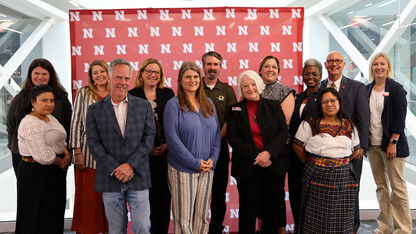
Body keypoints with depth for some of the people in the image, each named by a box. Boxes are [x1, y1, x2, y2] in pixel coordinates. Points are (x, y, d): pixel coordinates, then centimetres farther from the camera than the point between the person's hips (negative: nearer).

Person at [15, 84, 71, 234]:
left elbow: (61, 142, 18)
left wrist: (67, 156, -2)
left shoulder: (50, 118, 11)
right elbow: (43, 155, -25)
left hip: (54, 174, 9)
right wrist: (62, 162, -9)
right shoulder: (30, 123, -18)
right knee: (38, 216, 3)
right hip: (36, 174, -9)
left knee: (54, 214, 16)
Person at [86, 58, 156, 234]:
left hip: (138, 178, 0)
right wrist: (115, 169, -11)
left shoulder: (144, 106, 4)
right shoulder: (95, 110, 4)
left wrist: (130, 165, -11)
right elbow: (93, 144, -1)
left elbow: (149, 137, -1)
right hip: (110, 180, 0)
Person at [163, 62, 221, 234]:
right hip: (182, 170, -5)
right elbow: (172, 138, -12)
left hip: (207, 168, 5)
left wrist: (212, 159, -4)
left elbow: (217, 134, 11)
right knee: (183, 219, 2)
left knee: (202, 217, 13)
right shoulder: (173, 105, -6)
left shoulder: (208, 104, 10)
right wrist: (195, 163, -14)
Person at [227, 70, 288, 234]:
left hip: (273, 165, 1)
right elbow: (233, 138, -4)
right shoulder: (235, 110, 5)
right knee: (249, 210, 4)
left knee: (272, 209, 9)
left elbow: (283, 132, 0)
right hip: (247, 168, -1)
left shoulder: (274, 106, 7)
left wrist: (268, 153, -16)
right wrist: (256, 156, -14)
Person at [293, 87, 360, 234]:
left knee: (341, 220, 7)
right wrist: (310, 165, 5)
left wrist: (341, 162, 9)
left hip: (342, 177, 3)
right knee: (316, 217, 3)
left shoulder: (349, 126, 9)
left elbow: (355, 150, 18)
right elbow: (297, 146, 1)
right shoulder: (309, 124, -2)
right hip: (317, 178, -3)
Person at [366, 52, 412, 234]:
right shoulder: (368, 89, 10)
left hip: (391, 145, -5)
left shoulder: (395, 88, -5)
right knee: (381, 185, 11)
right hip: (373, 144, 5)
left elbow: (400, 118, -9)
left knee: (397, 186, 1)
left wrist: (393, 142, -15)